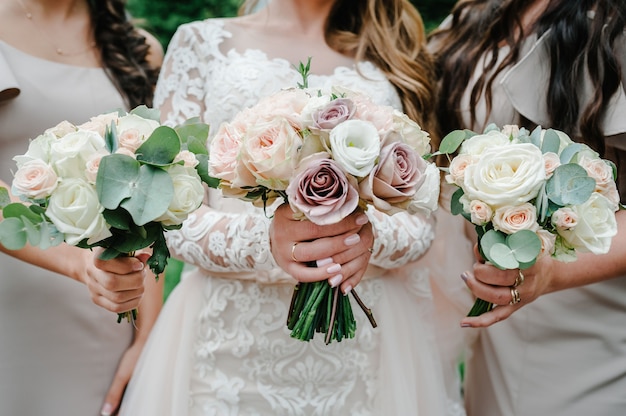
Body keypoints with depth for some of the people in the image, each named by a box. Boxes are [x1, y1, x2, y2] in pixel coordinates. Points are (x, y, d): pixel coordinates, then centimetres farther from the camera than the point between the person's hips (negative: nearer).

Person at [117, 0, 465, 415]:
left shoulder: (393, 57, 7)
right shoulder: (203, 42, 0)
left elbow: (421, 216, 4)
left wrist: (372, 238, -19)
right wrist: (263, 241, -25)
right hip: (234, 332, -1)